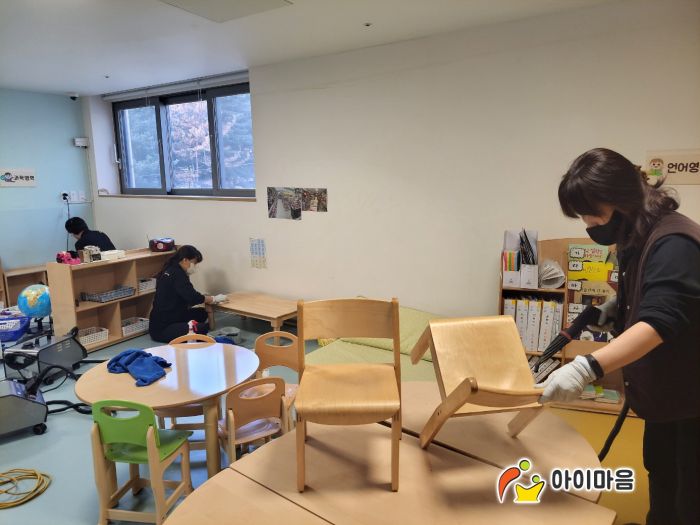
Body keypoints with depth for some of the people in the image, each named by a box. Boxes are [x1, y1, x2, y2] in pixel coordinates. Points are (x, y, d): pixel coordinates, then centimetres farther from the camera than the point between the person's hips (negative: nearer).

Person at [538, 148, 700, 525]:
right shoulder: (637, 238, 3)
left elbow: (659, 321, -41)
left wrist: (588, 367, -51)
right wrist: (618, 306, 1)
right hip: (665, 389, 9)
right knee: (660, 476, 25)